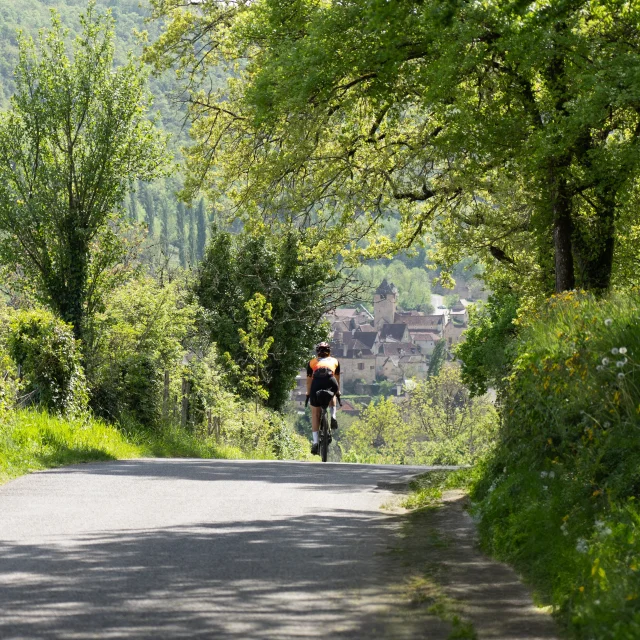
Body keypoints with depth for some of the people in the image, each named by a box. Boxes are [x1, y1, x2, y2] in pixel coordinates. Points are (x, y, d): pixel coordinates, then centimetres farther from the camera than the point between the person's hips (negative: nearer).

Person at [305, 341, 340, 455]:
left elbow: (309, 381, 37)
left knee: (315, 414, 14)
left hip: (317, 384, 0)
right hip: (330, 383, 1)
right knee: (332, 395, 38)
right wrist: (338, 393, 57)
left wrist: (308, 395, 48)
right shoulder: (334, 361, 33)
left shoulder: (312, 362, 31)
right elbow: (337, 379, 44)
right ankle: (333, 417, 14)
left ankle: (315, 442, 6)